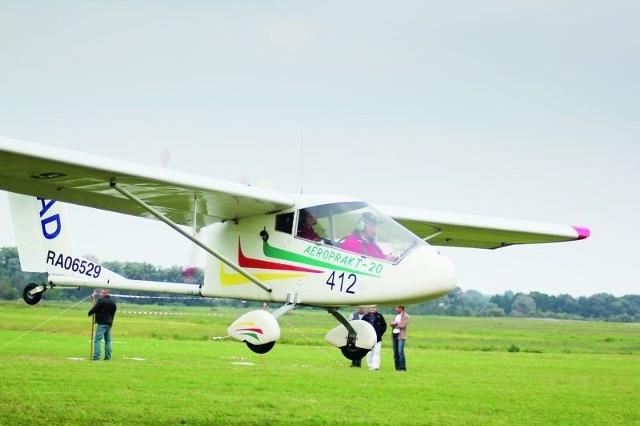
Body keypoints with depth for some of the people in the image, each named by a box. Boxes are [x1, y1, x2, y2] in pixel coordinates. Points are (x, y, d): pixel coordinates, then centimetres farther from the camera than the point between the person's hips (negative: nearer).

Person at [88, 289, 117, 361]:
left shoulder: (101, 301, -11)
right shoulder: (113, 303, 12)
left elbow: (94, 309, -10)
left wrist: (89, 313, 10)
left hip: (102, 323, -8)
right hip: (109, 323, 8)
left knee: (97, 340, -8)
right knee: (108, 340, 14)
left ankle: (96, 356, -15)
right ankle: (108, 356, 15)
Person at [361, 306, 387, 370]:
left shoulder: (379, 316, 3)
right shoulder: (365, 317, 5)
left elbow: (384, 326, 8)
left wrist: (380, 333, -1)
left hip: (377, 338, -2)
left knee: (376, 352, -9)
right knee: (369, 353, 5)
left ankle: (376, 366, -14)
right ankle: (371, 366, 12)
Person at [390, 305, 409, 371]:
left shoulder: (405, 316, -3)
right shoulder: (395, 316, 19)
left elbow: (402, 325, -14)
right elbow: (391, 323, 7)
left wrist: (395, 324, -2)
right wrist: (397, 324, -12)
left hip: (401, 335, -7)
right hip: (394, 335, 7)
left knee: (400, 352, -13)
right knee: (395, 353, 7)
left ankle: (402, 368, -11)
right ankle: (397, 368, 11)